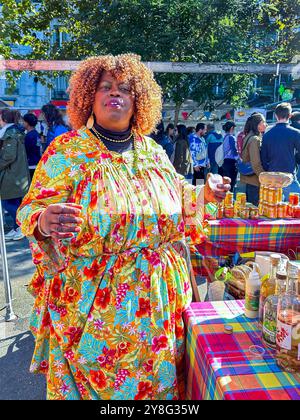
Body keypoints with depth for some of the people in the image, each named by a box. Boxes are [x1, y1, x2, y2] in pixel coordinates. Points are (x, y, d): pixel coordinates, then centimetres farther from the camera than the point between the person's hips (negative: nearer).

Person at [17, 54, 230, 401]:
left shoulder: (152, 151, 6)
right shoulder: (67, 150, -7)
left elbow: (175, 199, 19)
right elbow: (31, 210, -10)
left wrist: (202, 194, 3)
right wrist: (44, 222, -32)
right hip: (91, 300, -3)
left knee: (157, 374, 19)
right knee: (93, 377, 13)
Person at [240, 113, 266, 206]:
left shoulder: (249, 137, 11)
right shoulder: (255, 140, -19)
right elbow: (256, 164, -22)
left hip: (248, 177, 10)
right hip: (254, 179, -10)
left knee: (249, 205, 17)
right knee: (254, 205, -2)